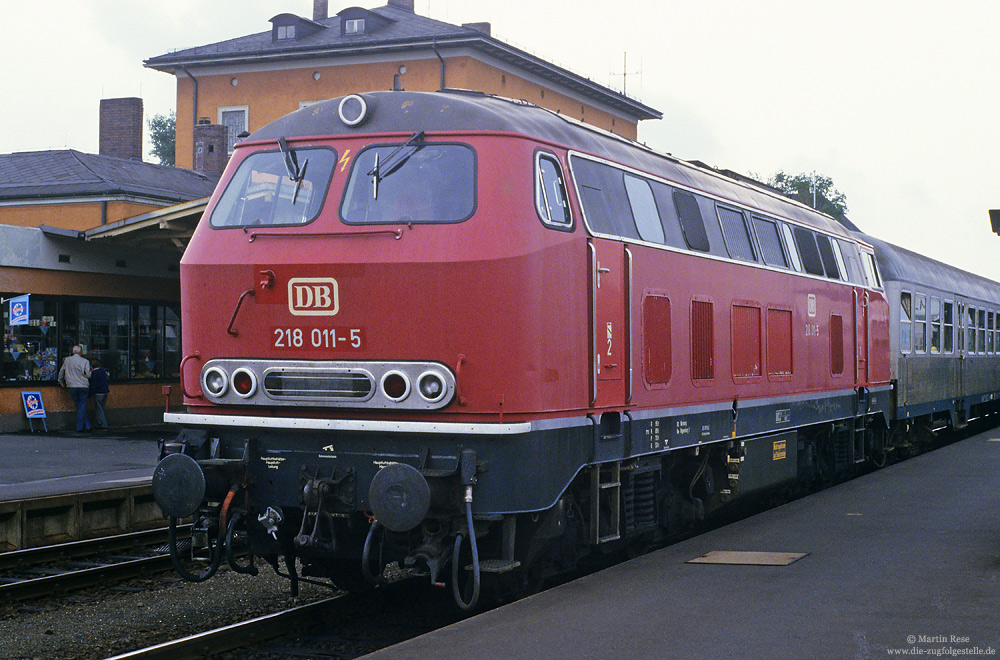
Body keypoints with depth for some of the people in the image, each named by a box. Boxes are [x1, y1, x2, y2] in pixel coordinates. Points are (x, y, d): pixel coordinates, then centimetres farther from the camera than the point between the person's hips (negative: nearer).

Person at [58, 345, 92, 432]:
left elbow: (61, 372, 15)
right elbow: (88, 374, -8)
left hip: (72, 387, 3)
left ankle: (87, 425, 12)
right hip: (83, 386, -3)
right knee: (82, 407, 2)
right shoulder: (85, 361, -6)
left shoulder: (67, 360, 5)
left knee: (79, 406, 13)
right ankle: (79, 428, 0)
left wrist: (61, 382, 30)